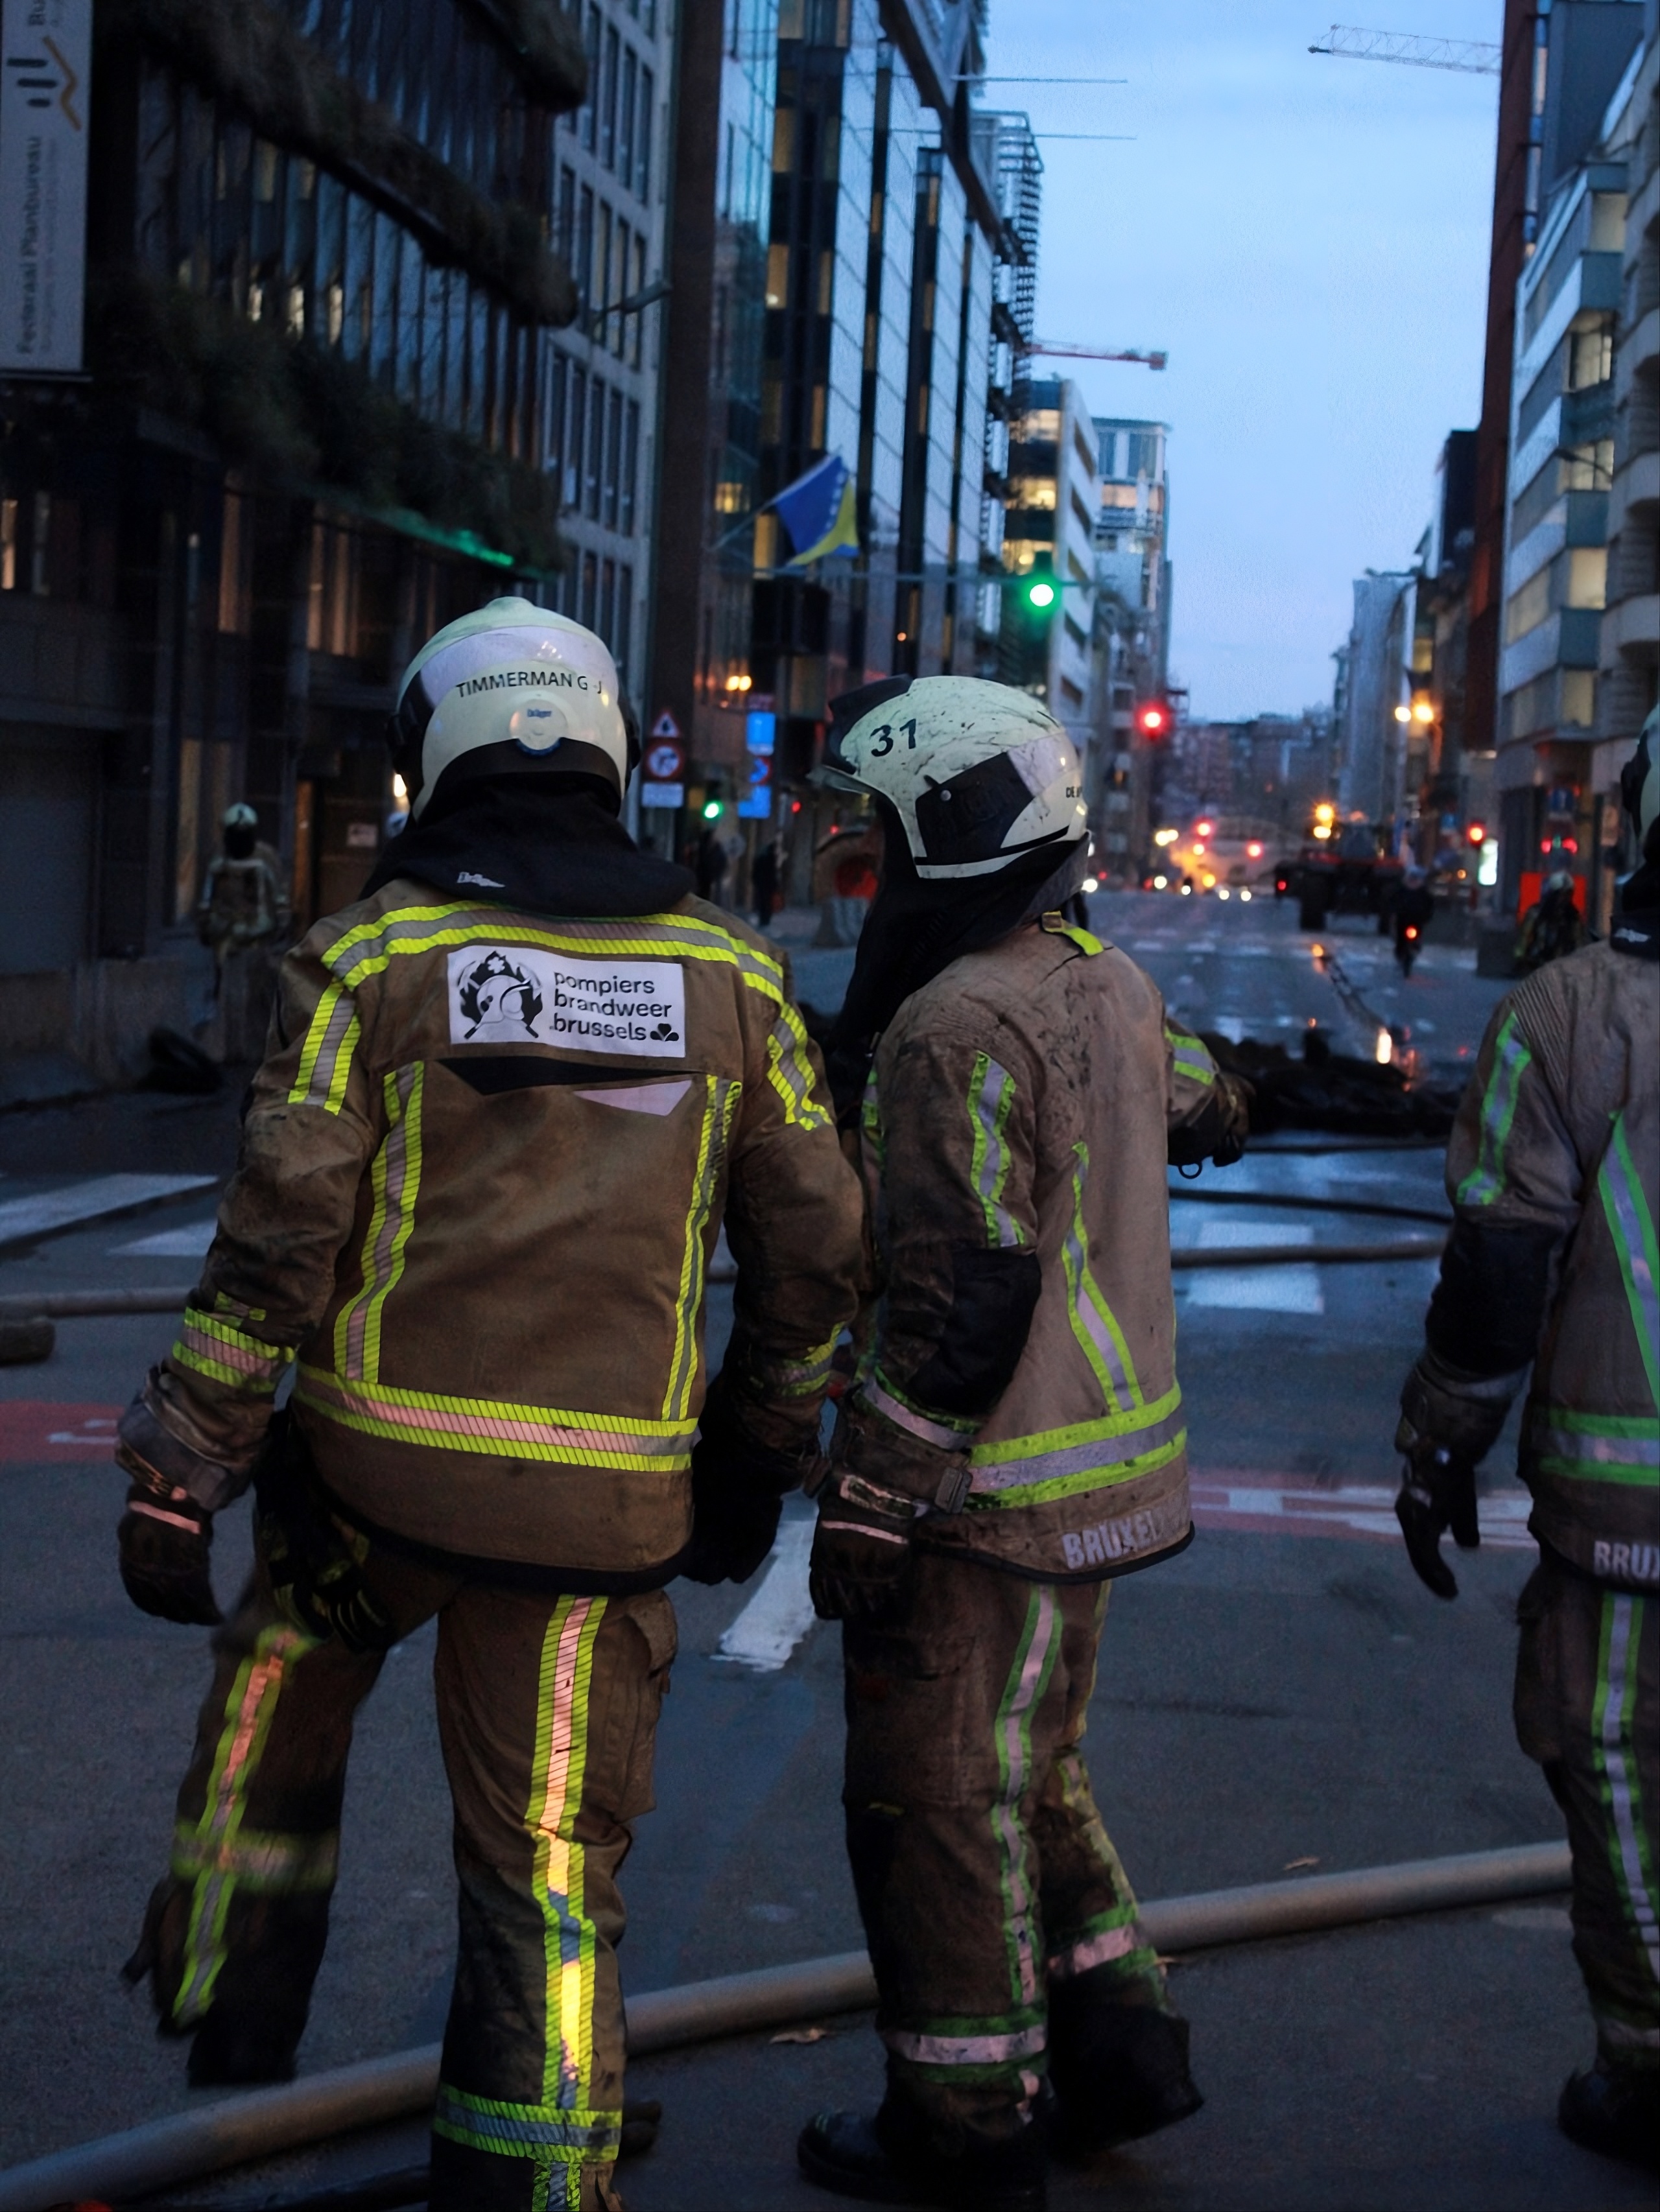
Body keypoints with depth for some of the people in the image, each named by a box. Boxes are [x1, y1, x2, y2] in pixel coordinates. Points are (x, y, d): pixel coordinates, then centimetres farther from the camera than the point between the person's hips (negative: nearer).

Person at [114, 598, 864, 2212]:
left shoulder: (368, 958, -6)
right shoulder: (728, 975, 3)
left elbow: (277, 1248, -9)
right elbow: (814, 1251, 6)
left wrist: (177, 1480, -2)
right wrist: (757, 1460, 19)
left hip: (381, 1468, 0)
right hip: (606, 1504, 1)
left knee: (279, 1674, 31)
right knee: (552, 1872, 9)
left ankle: (235, 1996, 37)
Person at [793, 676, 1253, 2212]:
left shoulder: (963, 1025, -21)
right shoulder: (1108, 987, 6)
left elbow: (962, 1304, -24)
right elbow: (1206, 1113, 26)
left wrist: (866, 1512, -19)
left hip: (994, 1492, -9)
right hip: (1104, 1469, 9)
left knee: (938, 1804, 4)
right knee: (1030, 1777, 22)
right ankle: (1121, 2051, 29)